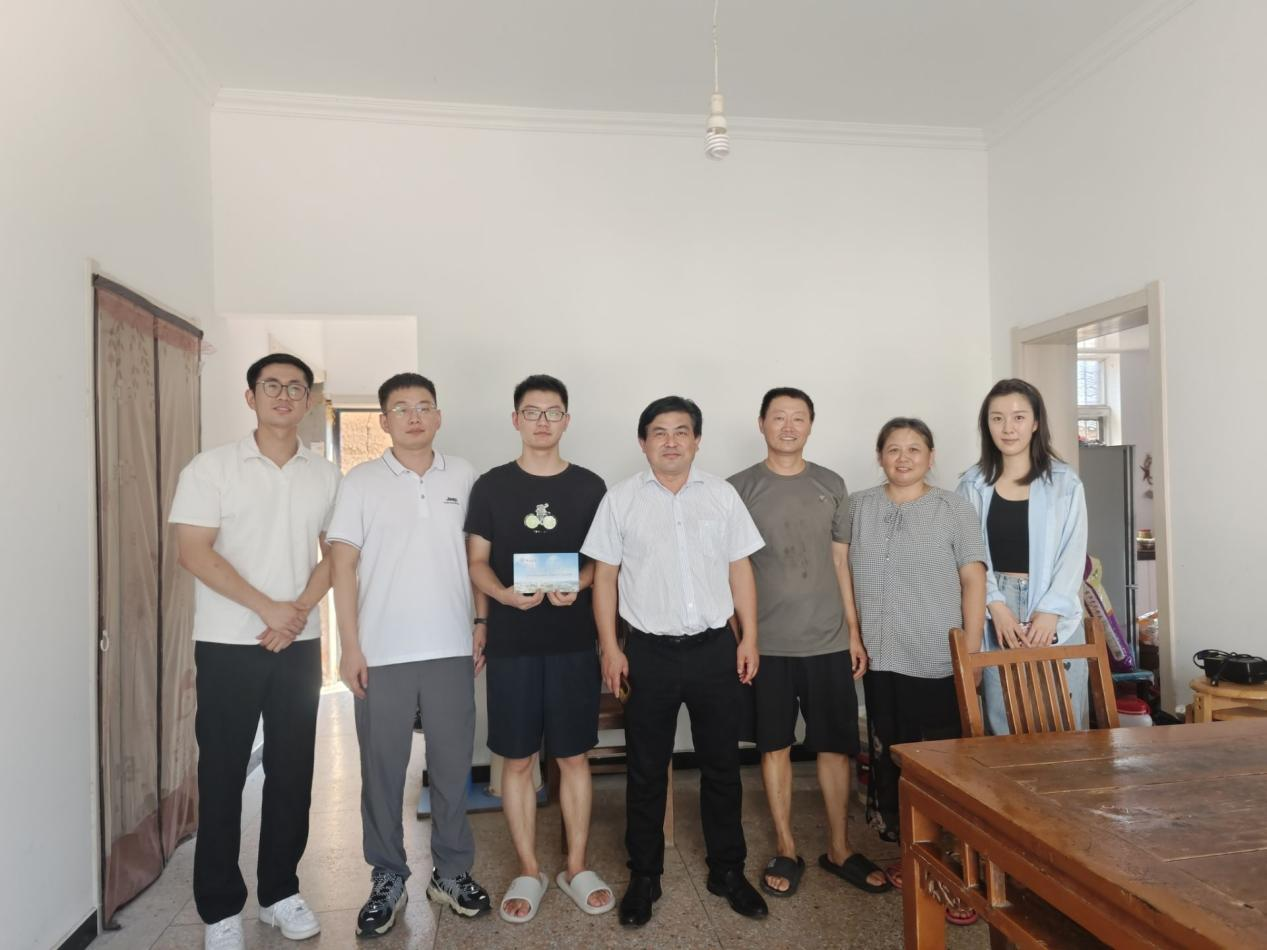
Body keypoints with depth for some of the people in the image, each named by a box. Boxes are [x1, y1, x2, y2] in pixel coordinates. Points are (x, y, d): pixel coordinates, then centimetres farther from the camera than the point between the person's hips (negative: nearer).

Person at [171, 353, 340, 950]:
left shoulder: (326, 476, 6)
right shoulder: (212, 468, -4)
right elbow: (195, 553, -10)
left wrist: (301, 609, -9)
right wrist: (268, 609, -15)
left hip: (301, 644, 3)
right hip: (228, 644, -3)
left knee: (292, 769, 9)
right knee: (222, 773, 5)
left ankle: (280, 891, 25)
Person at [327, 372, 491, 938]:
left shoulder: (463, 477, 5)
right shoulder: (361, 481, 0)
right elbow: (344, 565, -2)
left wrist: (482, 623, 4)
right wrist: (350, 646, -8)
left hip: (451, 649, 2)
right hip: (381, 653, -1)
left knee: (452, 765, 11)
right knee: (382, 770, 9)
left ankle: (452, 871, 27)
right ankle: (387, 879, 25)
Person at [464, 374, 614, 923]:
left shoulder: (589, 487, 4)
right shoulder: (491, 485, 2)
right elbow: (476, 562, 3)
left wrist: (578, 585, -14)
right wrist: (504, 594, -16)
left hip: (574, 643, 1)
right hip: (511, 643, 0)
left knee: (573, 756, 9)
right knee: (517, 759, 7)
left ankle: (576, 868, 24)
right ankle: (528, 872, 24)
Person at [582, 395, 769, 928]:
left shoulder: (722, 495, 5)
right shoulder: (621, 499, 0)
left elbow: (739, 569, 7)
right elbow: (604, 576, 1)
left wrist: (749, 637, 1)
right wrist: (610, 648, -4)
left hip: (715, 648, 2)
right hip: (650, 651, -1)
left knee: (721, 765, 12)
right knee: (646, 770, 9)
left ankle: (727, 871, 28)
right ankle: (644, 876, 25)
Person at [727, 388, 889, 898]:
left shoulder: (831, 485, 6)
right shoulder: (740, 488, 0)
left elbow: (841, 560, 9)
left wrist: (854, 630, 6)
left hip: (829, 640, 2)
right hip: (767, 642, -1)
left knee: (835, 745, 8)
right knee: (774, 745, 8)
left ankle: (839, 849, 23)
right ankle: (786, 849, 22)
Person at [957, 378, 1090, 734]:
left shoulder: (1065, 483, 3)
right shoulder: (973, 485, 6)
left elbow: (1073, 554, 0)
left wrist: (1050, 612, -11)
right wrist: (997, 607, -11)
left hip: (1054, 615, 0)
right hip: (995, 615, 1)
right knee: (1003, 721, 4)